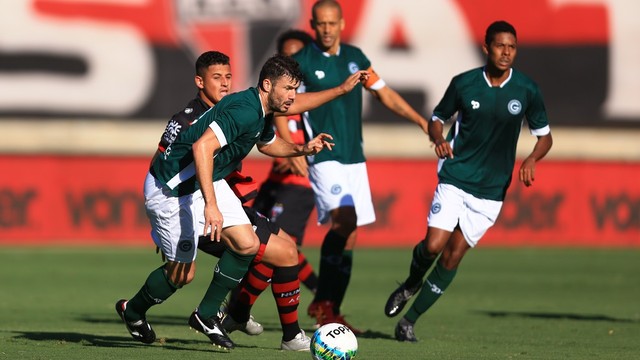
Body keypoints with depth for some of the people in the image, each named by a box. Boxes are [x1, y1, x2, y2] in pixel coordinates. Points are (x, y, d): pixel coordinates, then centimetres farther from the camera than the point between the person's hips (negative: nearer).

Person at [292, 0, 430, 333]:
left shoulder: (354, 57, 10)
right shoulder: (301, 62, -6)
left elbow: (385, 94, 19)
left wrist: (422, 121, 13)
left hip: (355, 158, 6)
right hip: (324, 158, -6)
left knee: (349, 236, 5)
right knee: (344, 219, -24)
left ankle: (331, 314, 13)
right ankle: (322, 302, -14)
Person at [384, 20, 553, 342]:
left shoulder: (527, 91, -4)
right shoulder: (464, 83, -5)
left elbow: (545, 136, 7)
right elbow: (437, 118, 9)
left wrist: (531, 160, -13)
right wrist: (439, 140, -13)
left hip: (491, 191, 1)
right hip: (454, 179, -1)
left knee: (453, 256, -2)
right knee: (433, 245, -15)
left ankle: (409, 320, 12)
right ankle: (410, 284, 20)